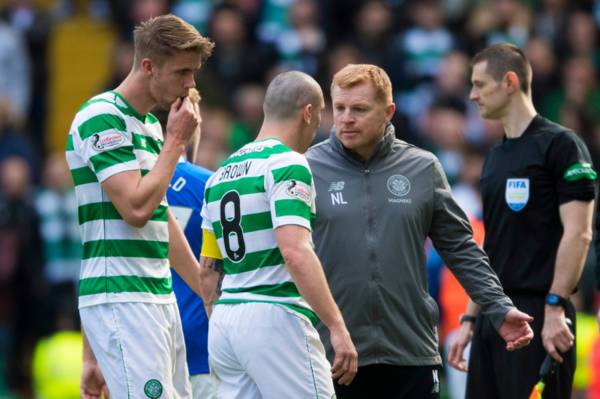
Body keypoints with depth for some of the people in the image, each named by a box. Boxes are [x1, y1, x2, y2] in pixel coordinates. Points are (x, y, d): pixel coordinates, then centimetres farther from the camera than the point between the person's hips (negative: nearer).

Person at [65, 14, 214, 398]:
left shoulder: (151, 124, 17)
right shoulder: (102, 118, -11)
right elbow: (136, 208, -20)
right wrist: (176, 140, -10)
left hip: (160, 298, 9)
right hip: (121, 300, -9)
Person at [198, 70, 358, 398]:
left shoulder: (221, 174, 16)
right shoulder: (287, 165, -9)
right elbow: (295, 252, -21)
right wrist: (337, 327, -22)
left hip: (225, 320, 8)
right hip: (274, 317, -8)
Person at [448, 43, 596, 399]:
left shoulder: (560, 145, -6)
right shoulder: (496, 156, 19)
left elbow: (578, 234, -13)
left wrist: (555, 307, -19)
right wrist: (471, 318, 19)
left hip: (538, 316, -8)